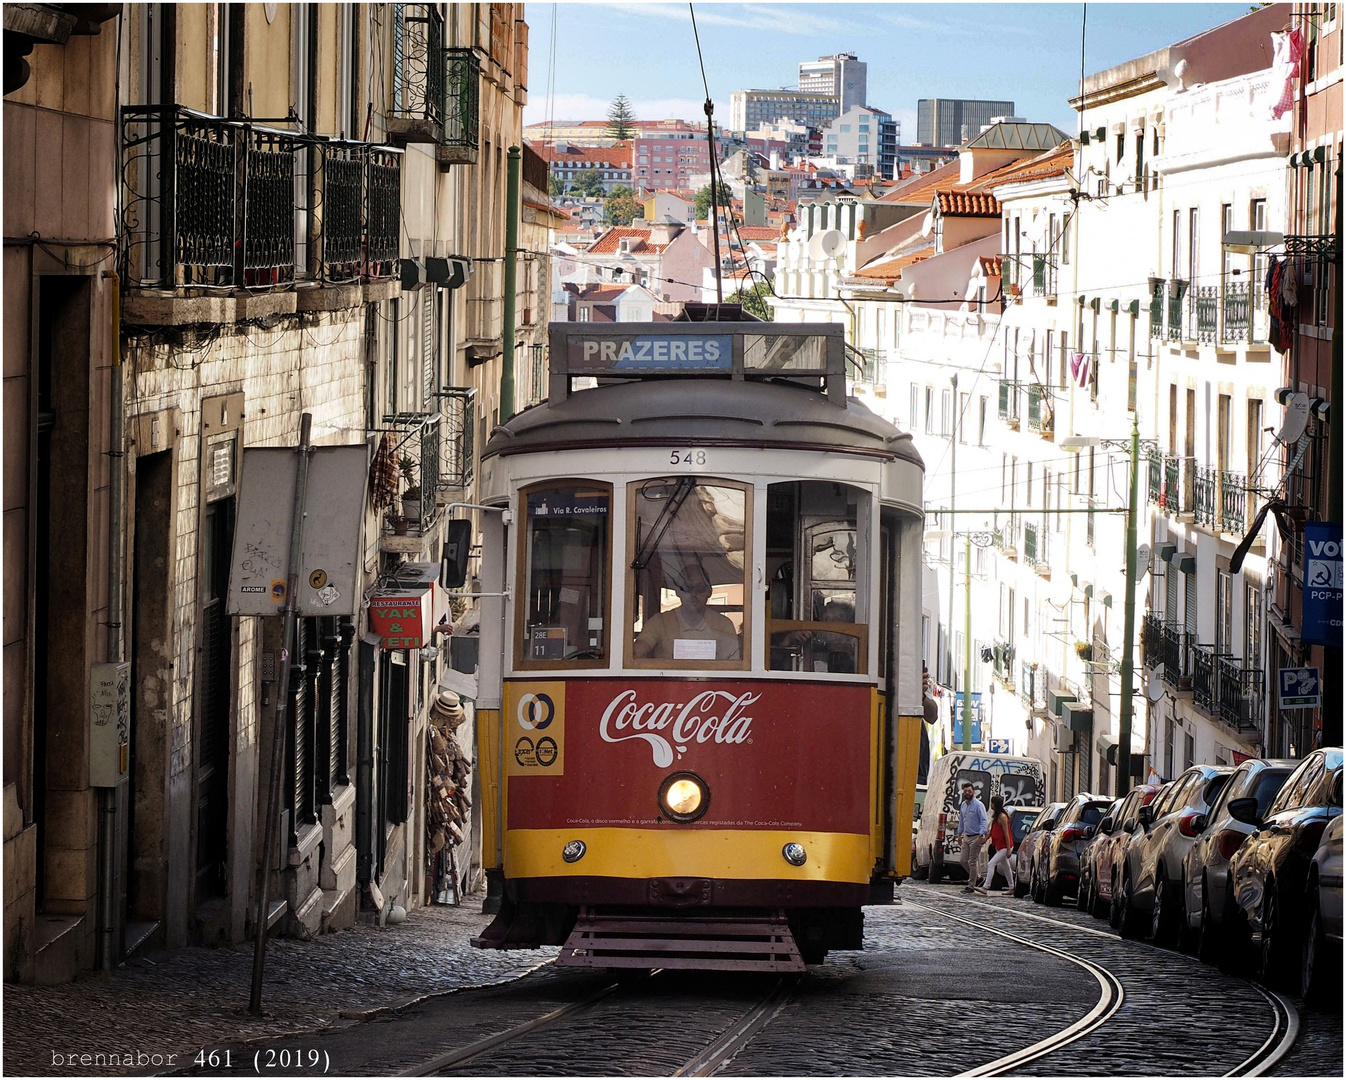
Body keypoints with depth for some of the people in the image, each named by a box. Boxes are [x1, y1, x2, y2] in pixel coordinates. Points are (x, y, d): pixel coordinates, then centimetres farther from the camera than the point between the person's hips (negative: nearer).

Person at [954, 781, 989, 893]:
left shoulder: (978, 805, -12)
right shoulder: (963, 805, 11)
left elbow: (983, 821, -17)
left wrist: (981, 835, -26)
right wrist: (959, 834, 22)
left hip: (975, 837, -8)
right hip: (966, 836, 8)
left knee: (972, 862, -6)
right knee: (963, 861, 9)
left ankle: (971, 886, 1)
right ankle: (974, 878, 29)